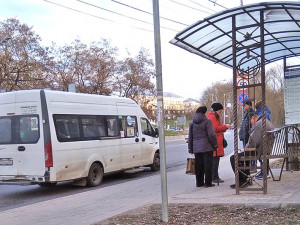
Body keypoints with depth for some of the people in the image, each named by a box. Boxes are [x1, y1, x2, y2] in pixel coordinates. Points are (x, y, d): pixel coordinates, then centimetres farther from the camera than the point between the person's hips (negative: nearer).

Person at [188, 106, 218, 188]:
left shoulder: (192, 122, 10)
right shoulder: (207, 121, -7)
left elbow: (190, 136, 14)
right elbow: (211, 135, -10)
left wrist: (190, 148, 19)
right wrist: (215, 145, 1)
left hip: (196, 148, 5)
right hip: (207, 147, -5)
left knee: (198, 165, 10)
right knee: (208, 165, 0)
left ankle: (199, 182, 15)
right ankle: (208, 182, 1)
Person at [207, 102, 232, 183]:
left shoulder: (215, 116, 23)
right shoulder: (212, 117, -11)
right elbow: (215, 128, -19)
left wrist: (225, 127, 12)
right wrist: (225, 126, -11)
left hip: (217, 141, 11)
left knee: (215, 160, 11)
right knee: (215, 159, -10)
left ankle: (215, 177, 14)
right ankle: (215, 177, -8)